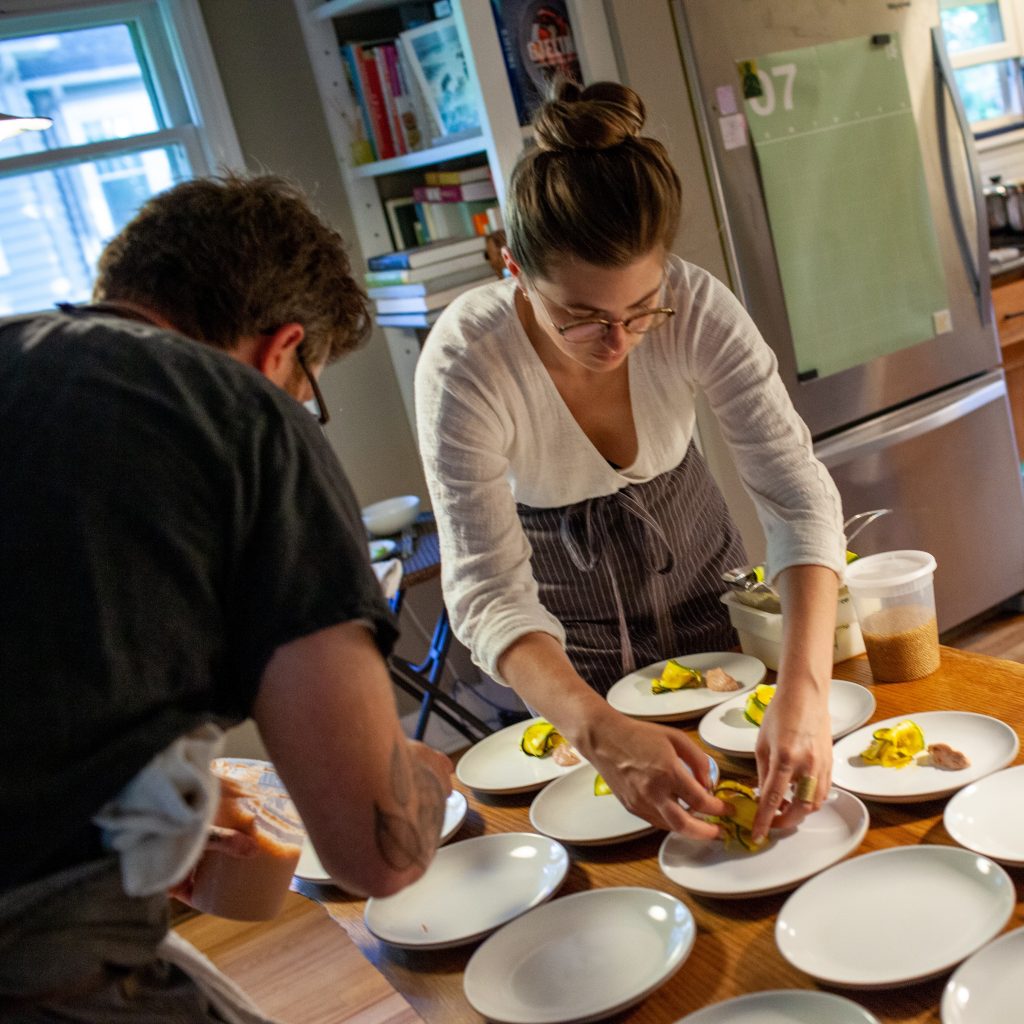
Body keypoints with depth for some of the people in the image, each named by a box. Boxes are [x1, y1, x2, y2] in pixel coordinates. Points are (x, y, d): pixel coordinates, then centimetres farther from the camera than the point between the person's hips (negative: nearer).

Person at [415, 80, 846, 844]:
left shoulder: (696, 307, -28)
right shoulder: (463, 363, -33)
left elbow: (799, 496, -30)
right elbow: (488, 593, -35)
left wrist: (804, 692, -45)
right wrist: (603, 733, -52)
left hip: (700, 580, 2)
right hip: (569, 633, -2)